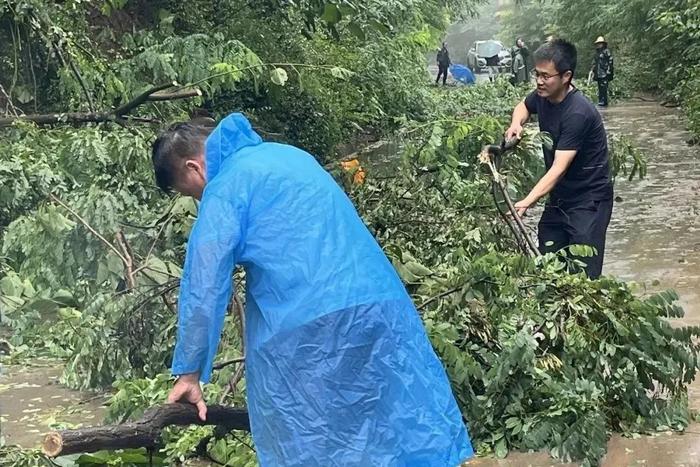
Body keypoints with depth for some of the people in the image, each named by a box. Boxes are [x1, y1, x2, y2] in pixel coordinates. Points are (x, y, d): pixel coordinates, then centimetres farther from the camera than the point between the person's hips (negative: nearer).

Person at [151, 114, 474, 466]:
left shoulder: (224, 189, -1)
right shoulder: (287, 154, 22)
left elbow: (203, 288, -3)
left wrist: (189, 372, 5)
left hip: (301, 326, -7)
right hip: (380, 301, 8)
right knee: (407, 424, 10)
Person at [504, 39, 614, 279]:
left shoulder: (578, 113, -26)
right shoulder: (543, 95, -2)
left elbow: (559, 168, -32)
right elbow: (523, 106, 23)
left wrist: (527, 202, -41)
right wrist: (516, 123, 0)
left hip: (588, 201, -8)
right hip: (559, 197, 8)